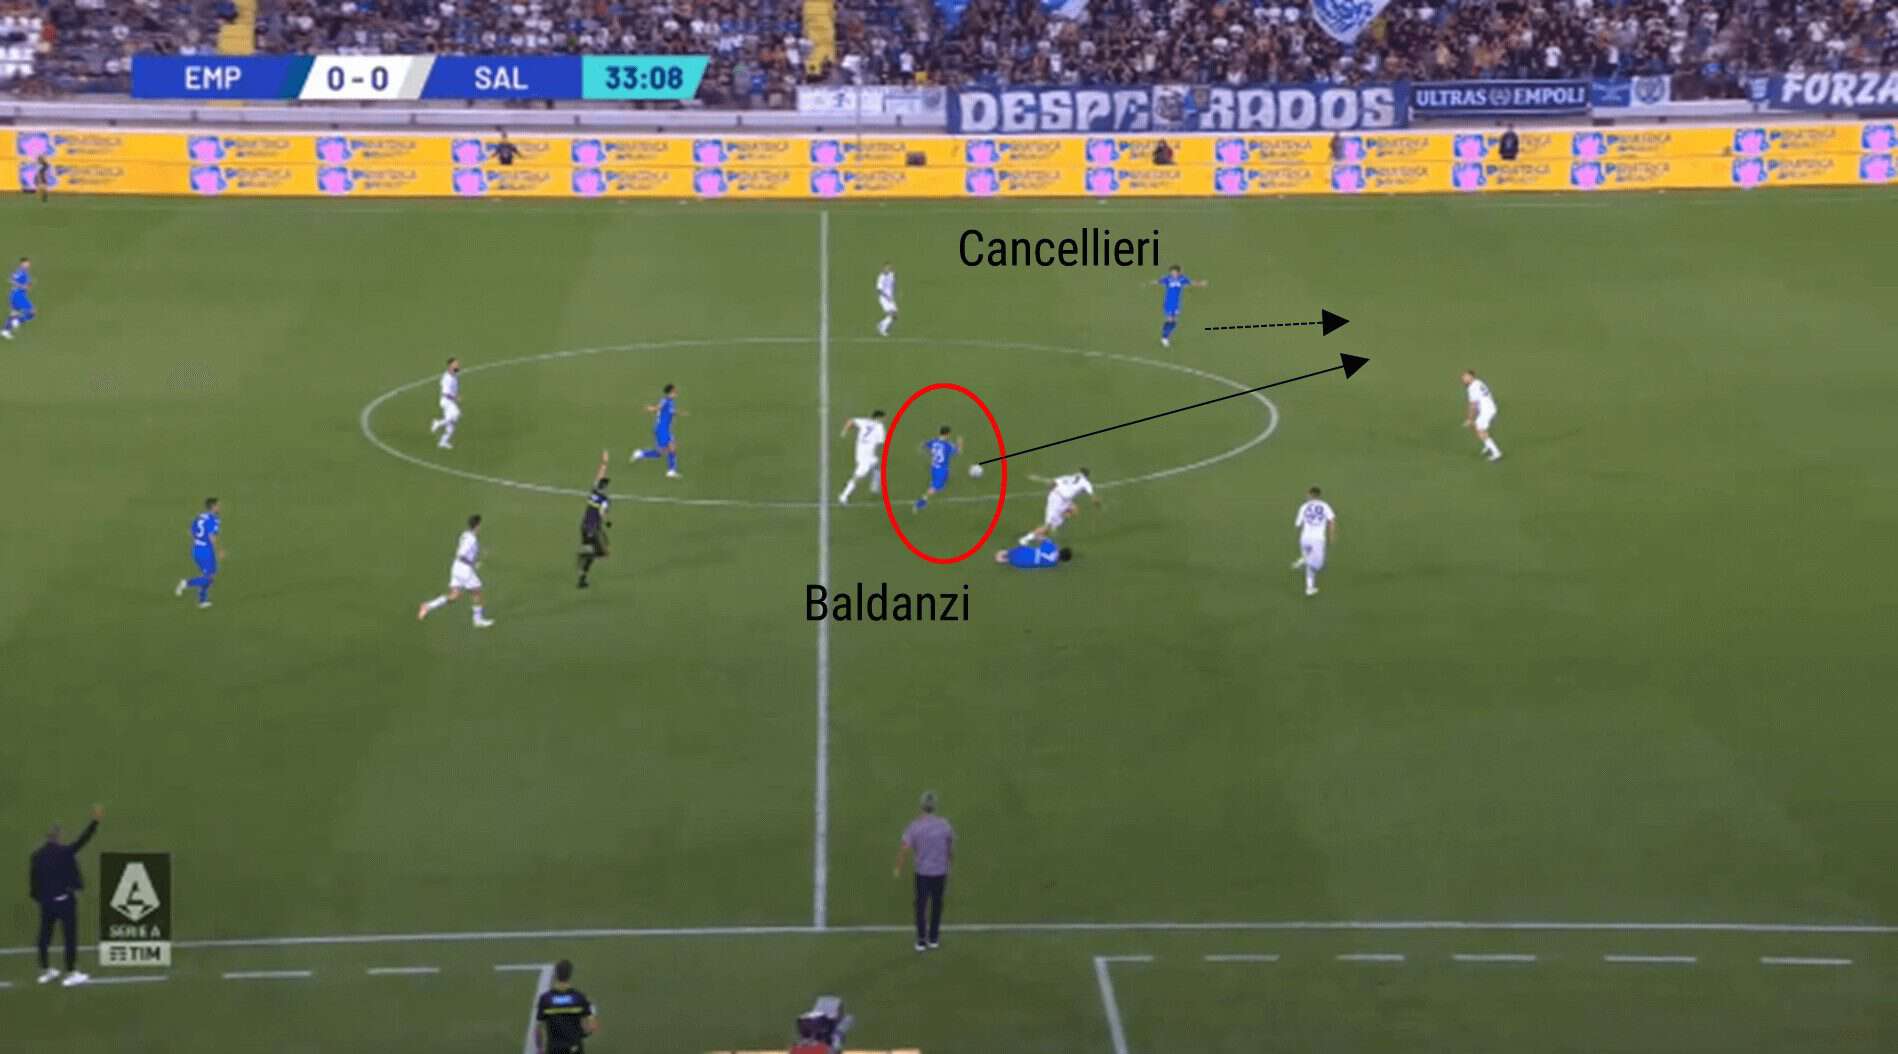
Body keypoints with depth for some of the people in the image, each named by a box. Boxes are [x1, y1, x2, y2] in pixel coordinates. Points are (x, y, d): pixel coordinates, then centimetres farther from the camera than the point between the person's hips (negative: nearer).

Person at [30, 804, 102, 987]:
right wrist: (95, 822, -9)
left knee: (45, 936, 15)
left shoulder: (37, 855, -1)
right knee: (70, 936, 2)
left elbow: (33, 879, 2)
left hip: (46, 901, 5)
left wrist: (37, 897, 13)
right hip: (64, 899, -5)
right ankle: (71, 973, 2)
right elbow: (82, 841, -14)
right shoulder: (64, 852, -15)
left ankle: (45, 971, 25)